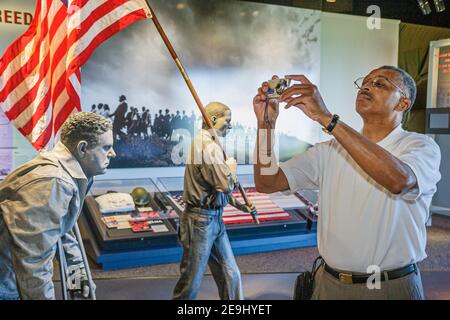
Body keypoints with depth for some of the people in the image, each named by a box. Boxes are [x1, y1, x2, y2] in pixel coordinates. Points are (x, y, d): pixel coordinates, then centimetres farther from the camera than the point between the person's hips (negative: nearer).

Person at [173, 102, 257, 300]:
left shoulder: (205, 144, 13)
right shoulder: (209, 146, -19)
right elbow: (227, 184, -23)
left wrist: (241, 206, 16)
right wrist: (231, 167, -2)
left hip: (214, 219, 10)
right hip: (201, 220, -10)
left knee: (230, 276, 14)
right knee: (191, 283, 4)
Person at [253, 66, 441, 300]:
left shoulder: (421, 146, -9)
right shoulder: (330, 149, 3)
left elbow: (399, 180, -33)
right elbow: (267, 183, -3)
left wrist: (326, 118, -34)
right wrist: (266, 124, -18)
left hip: (392, 287, -3)